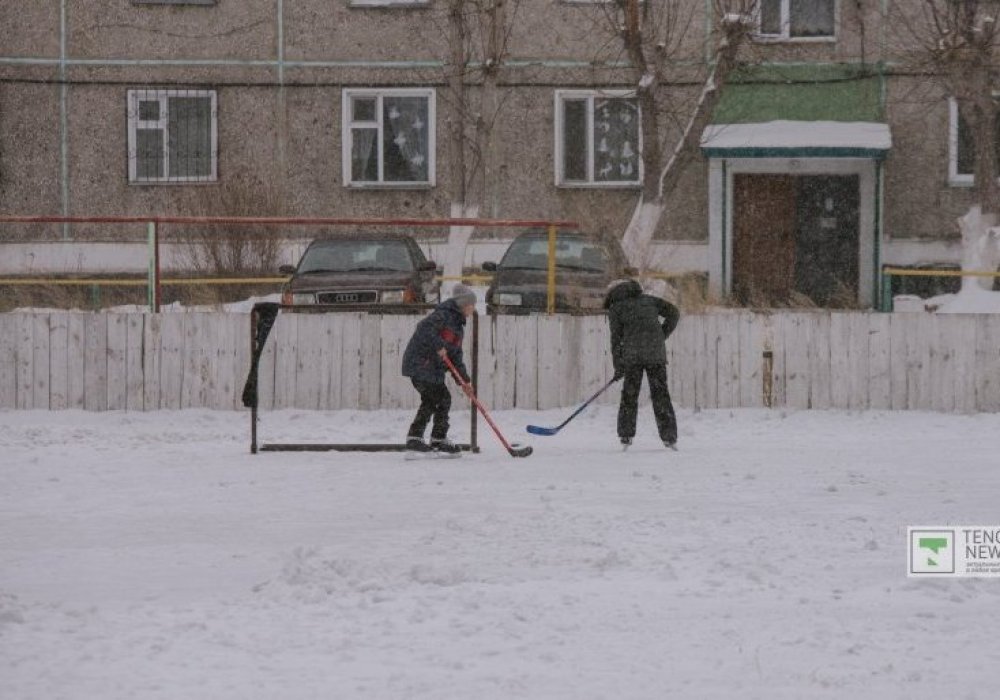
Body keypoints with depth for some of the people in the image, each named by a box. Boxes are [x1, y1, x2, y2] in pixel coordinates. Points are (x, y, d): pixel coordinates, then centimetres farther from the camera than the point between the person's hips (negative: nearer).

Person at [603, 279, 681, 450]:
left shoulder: (616, 308, 11)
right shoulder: (648, 300, 21)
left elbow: (616, 338, 3)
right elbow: (673, 313, 14)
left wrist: (618, 366, 4)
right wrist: (661, 336, 14)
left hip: (632, 356, -3)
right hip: (657, 355, 3)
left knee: (629, 395, 8)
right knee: (661, 394, 7)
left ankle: (626, 436, 2)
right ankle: (670, 437, 3)